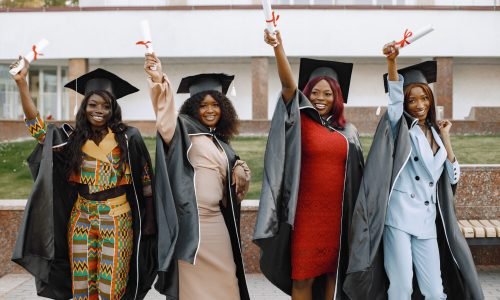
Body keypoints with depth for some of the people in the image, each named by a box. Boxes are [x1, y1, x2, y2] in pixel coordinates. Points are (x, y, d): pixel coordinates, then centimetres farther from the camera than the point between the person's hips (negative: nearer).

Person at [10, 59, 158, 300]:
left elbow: (144, 180, -4)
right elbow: (36, 125, 0)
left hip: (117, 220, -3)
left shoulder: (127, 137, -5)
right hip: (81, 220, 3)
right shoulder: (73, 137, 5)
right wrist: (21, 82, -8)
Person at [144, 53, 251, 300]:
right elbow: (166, 119, -23)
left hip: (216, 221, 7)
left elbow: (234, 170, 27)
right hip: (191, 221, -6)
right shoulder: (185, 130, -2)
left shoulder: (220, 143, 16)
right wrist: (158, 81, -41)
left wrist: (240, 169, 1)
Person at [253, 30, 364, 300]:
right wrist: (278, 48, -30)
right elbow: (288, 85, -16)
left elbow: (357, 175, 14)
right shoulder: (300, 122, 0)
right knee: (303, 275, 1)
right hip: (307, 212, -3)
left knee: (332, 272, 10)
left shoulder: (348, 132, 10)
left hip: (337, 212, 3)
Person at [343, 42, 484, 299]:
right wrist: (392, 62, -33)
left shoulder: (435, 133, 17)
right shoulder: (400, 126, 4)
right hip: (399, 216, -5)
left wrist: (445, 137, 9)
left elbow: (453, 177, 13)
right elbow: (394, 97, -17)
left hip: (428, 221, 5)